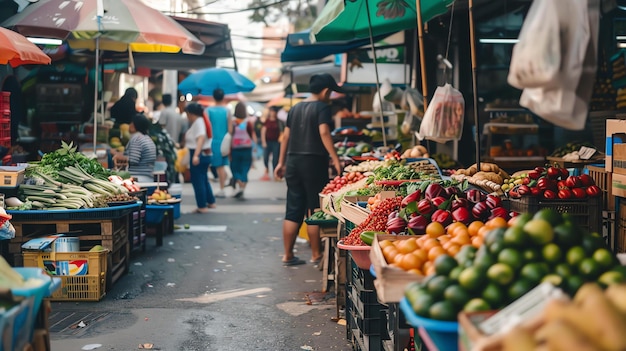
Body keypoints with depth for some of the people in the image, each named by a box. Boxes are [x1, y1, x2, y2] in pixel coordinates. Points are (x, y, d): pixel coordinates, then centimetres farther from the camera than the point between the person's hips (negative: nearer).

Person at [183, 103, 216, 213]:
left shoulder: (198, 122, -16)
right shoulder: (201, 121, 14)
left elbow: (201, 138, -30)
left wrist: (196, 155, -40)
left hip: (199, 155, -10)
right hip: (206, 154, 10)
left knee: (198, 181, -3)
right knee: (204, 179, 20)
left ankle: (202, 206, 1)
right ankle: (211, 202, 29)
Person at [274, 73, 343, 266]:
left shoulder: (295, 108, 15)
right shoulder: (322, 107, -6)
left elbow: (286, 136, 15)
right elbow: (324, 132, -19)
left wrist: (281, 162, 19)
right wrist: (335, 159, -21)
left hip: (293, 162, 6)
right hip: (313, 162, -6)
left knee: (293, 210, 9)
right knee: (315, 210, 2)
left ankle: (288, 255, 12)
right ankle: (316, 255, 8)